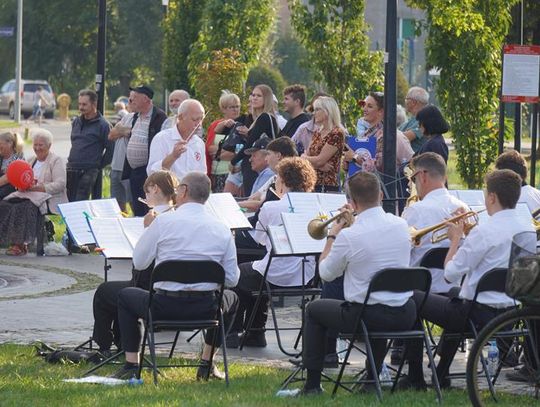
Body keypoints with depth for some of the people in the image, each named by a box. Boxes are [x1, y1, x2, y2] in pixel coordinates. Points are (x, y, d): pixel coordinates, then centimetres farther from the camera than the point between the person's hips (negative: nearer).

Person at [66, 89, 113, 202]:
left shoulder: (103, 125, -5)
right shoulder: (76, 122, 15)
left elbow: (110, 149, -5)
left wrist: (99, 166, -2)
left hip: (89, 172, -7)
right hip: (71, 170, 7)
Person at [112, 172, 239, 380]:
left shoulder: (163, 222, -8)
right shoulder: (222, 230, 0)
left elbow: (139, 263, 1)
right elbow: (232, 279, 3)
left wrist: (148, 229, 16)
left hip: (164, 308, -2)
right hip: (205, 310, 2)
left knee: (125, 295, 29)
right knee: (231, 298, 36)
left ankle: (131, 365, 20)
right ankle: (206, 364, 30)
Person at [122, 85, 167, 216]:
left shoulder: (159, 117, -12)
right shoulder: (136, 117, 16)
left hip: (149, 172, -9)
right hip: (135, 172, 9)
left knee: (149, 211, -8)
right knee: (137, 210, 13)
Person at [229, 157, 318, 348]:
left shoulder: (270, 208, -13)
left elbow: (259, 238, 5)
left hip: (278, 277, -5)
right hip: (306, 277, 5)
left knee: (238, 274, 26)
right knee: (256, 272, 34)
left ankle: (233, 333, 28)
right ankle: (255, 333, 35)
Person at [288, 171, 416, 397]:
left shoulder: (348, 236, -19)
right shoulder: (401, 225, -3)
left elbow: (326, 274, -1)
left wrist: (331, 237, 11)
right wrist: (357, 219, 23)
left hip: (368, 316, -5)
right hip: (404, 316, 5)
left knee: (314, 310, 21)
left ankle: (313, 384, 21)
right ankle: (373, 378, 44)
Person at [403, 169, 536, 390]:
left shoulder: (485, 231, -23)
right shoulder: (528, 229, 1)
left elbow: (451, 274, -15)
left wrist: (455, 239, -2)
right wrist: (466, 237, 12)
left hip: (480, 314, -8)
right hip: (511, 313, 8)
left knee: (412, 299, 11)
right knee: (456, 300, 39)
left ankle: (415, 379, 18)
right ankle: (441, 377, 43)